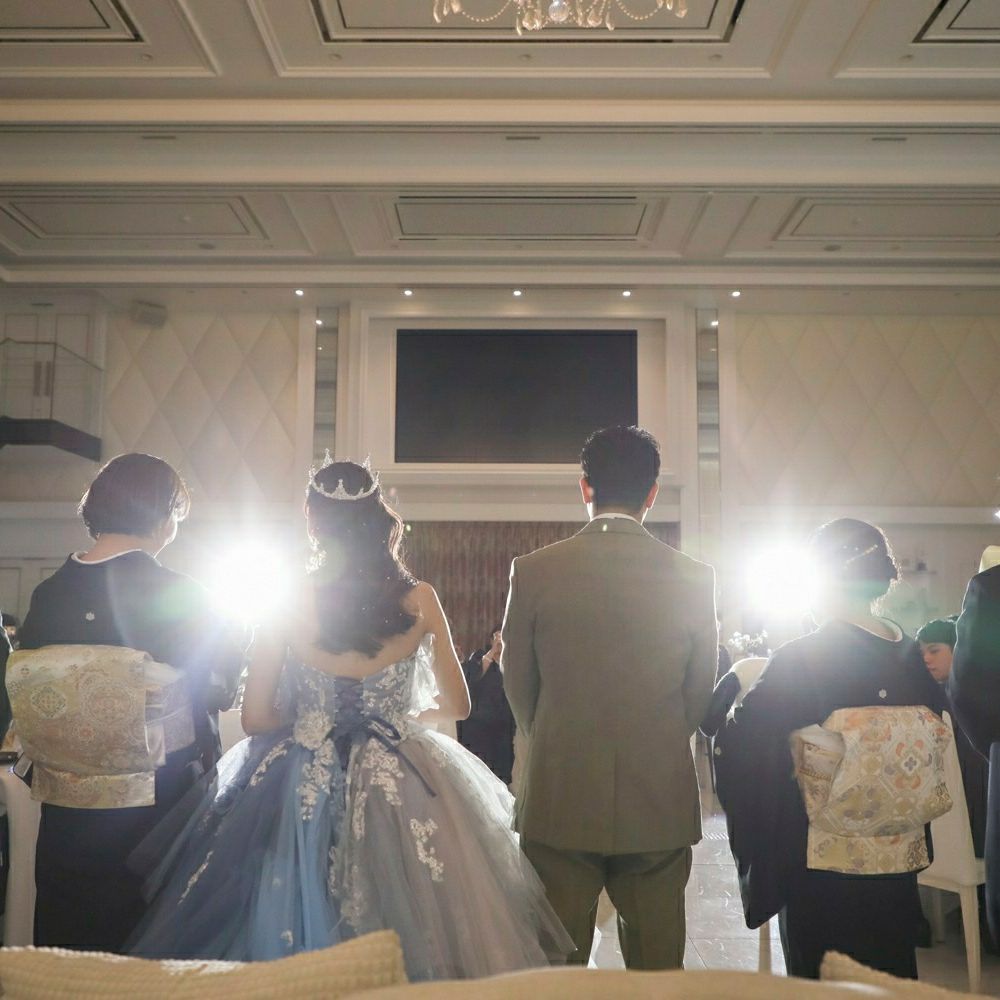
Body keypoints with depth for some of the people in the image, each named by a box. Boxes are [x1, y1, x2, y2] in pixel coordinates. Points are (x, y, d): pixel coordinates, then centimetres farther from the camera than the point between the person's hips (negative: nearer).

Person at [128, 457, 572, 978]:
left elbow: (256, 718, -6)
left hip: (304, 793, 0)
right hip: (404, 795, 1)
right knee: (406, 938, 13)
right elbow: (457, 704, 4)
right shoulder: (419, 601, -7)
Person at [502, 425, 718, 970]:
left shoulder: (533, 570, -7)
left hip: (560, 800, 0)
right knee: (657, 963, 13)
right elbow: (701, 693, 5)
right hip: (661, 802, 1)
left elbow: (518, 685, 4)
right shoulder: (694, 578, -5)